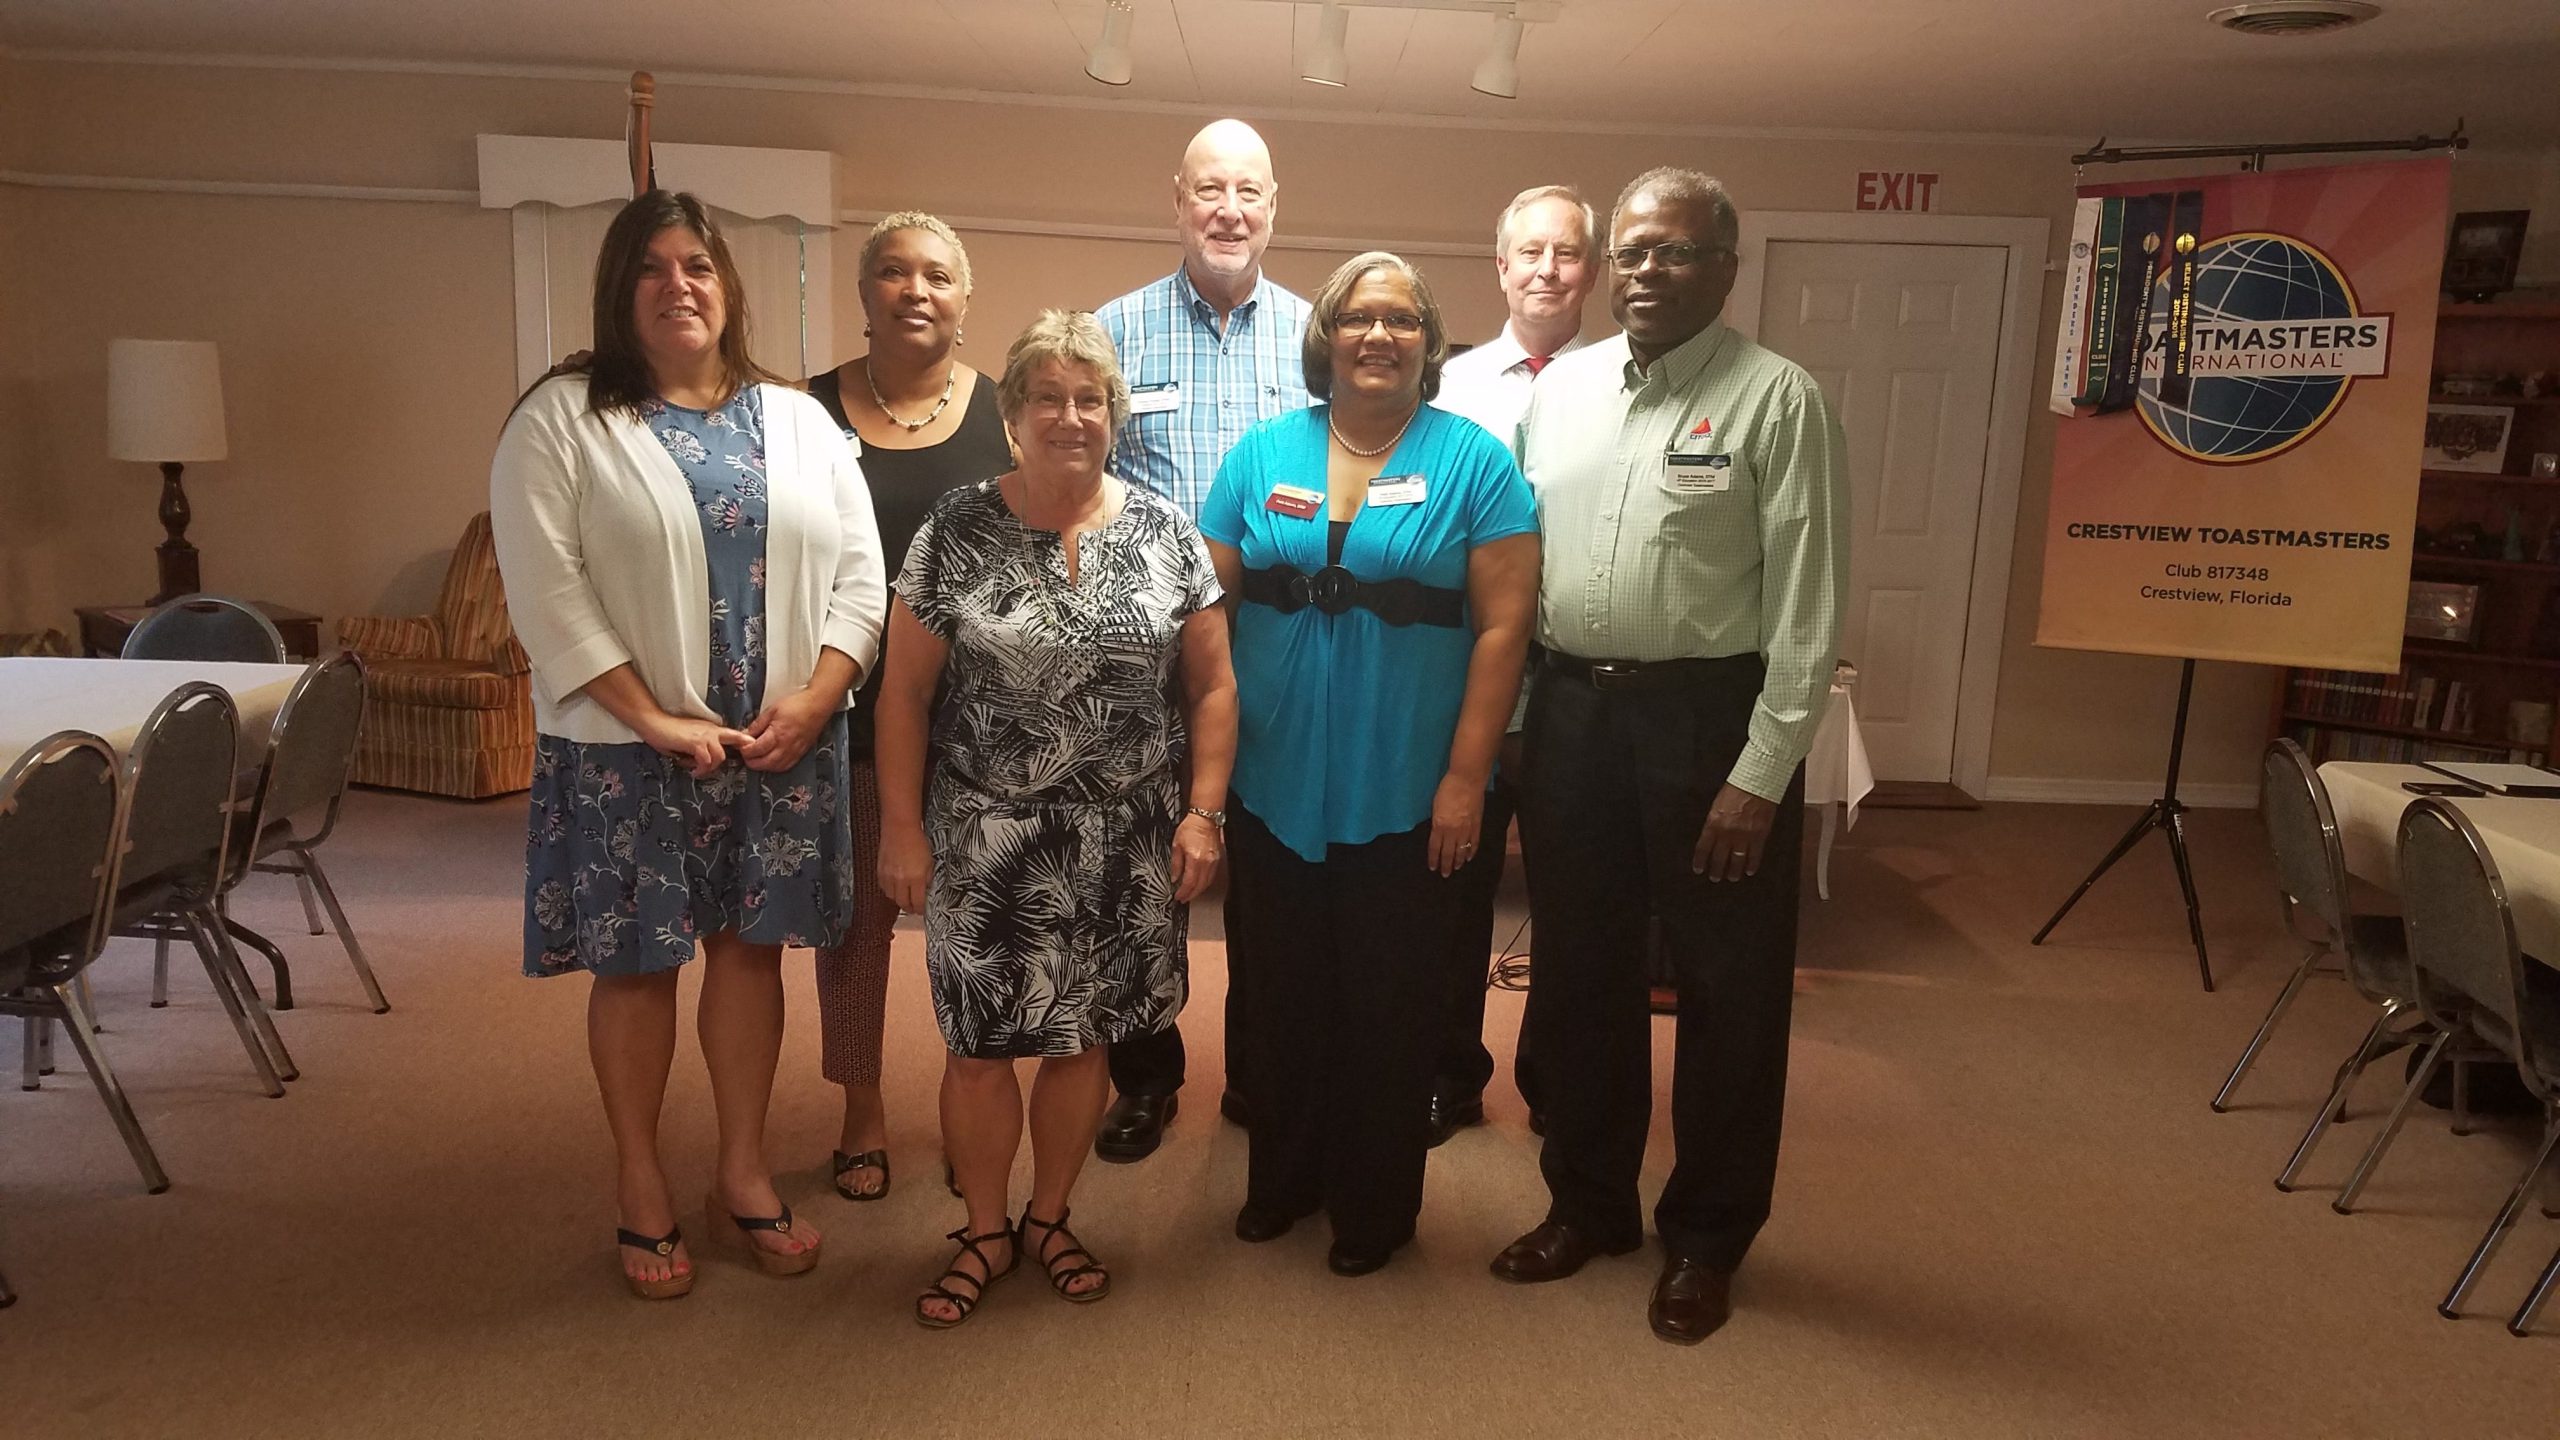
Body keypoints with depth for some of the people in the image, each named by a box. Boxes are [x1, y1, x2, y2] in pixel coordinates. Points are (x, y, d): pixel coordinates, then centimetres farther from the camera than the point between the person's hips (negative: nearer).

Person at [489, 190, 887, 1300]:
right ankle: (643, 1192, 24)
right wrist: (656, 721, -16)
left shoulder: (799, 421, 9)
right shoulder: (560, 421, -2)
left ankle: (744, 1174, 27)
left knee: (750, 948, 11)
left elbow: (858, 571, 5)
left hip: (782, 745, 3)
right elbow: (548, 594, -10)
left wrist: (814, 698, -9)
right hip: (629, 751, -3)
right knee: (636, 964, 6)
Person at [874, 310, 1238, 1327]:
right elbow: (905, 692, -1)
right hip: (986, 844, -1)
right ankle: (985, 1234, 29)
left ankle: (1049, 1218, 35)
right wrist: (902, 829, -4)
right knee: (979, 1042, 7)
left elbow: (1211, 684, 3)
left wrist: (1203, 810, -4)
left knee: (1085, 1038, 12)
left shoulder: (1164, 531, 1)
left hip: (1124, 848, 2)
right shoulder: (955, 533, -3)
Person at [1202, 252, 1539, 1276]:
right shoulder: (1264, 453, 5)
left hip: (1406, 797, -2)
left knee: (1389, 1007, 10)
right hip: (1275, 786, 3)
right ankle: (1282, 1177, 36)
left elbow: (1503, 624, -6)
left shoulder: (1474, 461, -3)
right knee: (1280, 993, 14)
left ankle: (1375, 1206, 30)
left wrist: (1466, 776, -11)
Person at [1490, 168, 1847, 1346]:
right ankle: (1588, 1202, 37)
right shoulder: (1558, 387, 8)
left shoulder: (1778, 399, -7)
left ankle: (1707, 1236, 29)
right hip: (1569, 707, 5)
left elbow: (1807, 606, -10)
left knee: (1726, 988, 8)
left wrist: (1762, 773, -14)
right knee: (1577, 972, 16)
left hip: (1709, 716, -4)